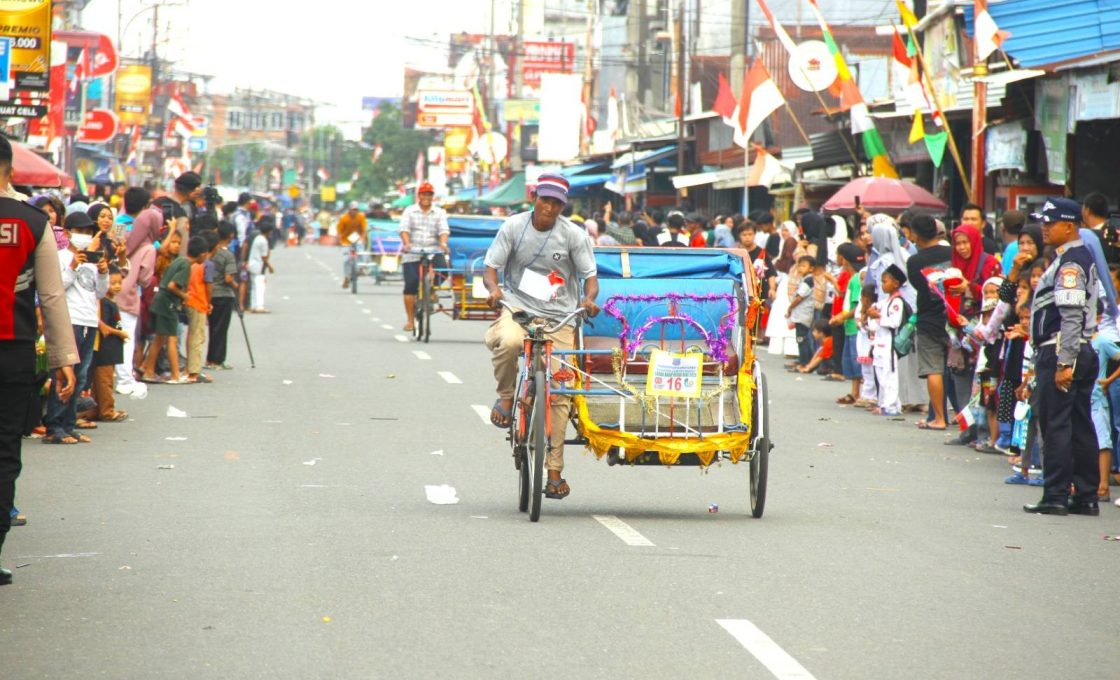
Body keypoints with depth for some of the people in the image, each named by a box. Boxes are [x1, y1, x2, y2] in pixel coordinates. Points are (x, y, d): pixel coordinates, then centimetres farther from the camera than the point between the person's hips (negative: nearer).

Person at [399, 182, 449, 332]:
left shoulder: (439, 212, 11)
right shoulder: (409, 211, 9)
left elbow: (444, 230, -2)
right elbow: (404, 228, -4)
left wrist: (443, 243, -23)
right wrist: (406, 243, -24)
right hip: (412, 254, -1)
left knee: (442, 269, -27)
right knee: (411, 285, -7)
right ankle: (410, 320, 0)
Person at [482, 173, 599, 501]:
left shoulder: (573, 234, -2)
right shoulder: (514, 226, -1)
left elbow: (590, 275, 1)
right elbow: (491, 267, 0)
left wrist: (588, 299, -22)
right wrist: (494, 288, -23)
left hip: (559, 317, 1)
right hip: (517, 306, -1)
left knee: (559, 392, -3)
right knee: (509, 341, -39)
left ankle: (554, 470, 7)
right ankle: (506, 395, -7)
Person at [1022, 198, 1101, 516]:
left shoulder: (1070, 263, -15)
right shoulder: (1083, 257, 17)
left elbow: (1072, 316, -22)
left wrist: (1064, 362, -24)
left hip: (1060, 352, -10)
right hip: (1082, 352, 10)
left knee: (1056, 425, -6)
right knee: (1080, 427, 10)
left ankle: (1055, 496, -5)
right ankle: (1086, 496, 13)